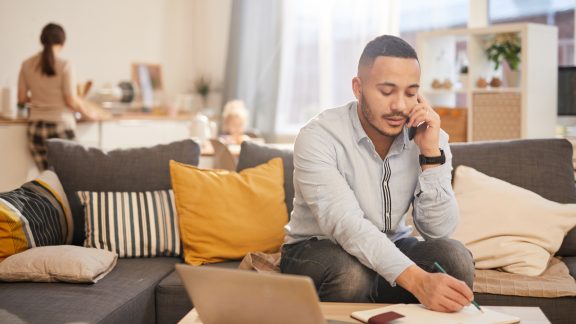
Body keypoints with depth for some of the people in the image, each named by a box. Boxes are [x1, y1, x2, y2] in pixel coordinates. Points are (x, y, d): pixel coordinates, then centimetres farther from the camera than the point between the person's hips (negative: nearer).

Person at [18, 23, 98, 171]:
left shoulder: (27, 65, 4)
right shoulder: (64, 65, -10)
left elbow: (22, 99, 9)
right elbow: (71, 101, -9)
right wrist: (87, 113, 8)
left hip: (35, 127, 4)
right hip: (60, 126, -4)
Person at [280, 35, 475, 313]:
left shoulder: (430, 137, -8)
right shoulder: (318, 138, -22)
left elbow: (438, 230, -14)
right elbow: (346, 224, -35)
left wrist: (431, 152, -26)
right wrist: (417, 280, -48)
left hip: (391, 249, 4)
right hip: (318, 249, -3)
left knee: (455, 257, -25)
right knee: (352, 273, -37)